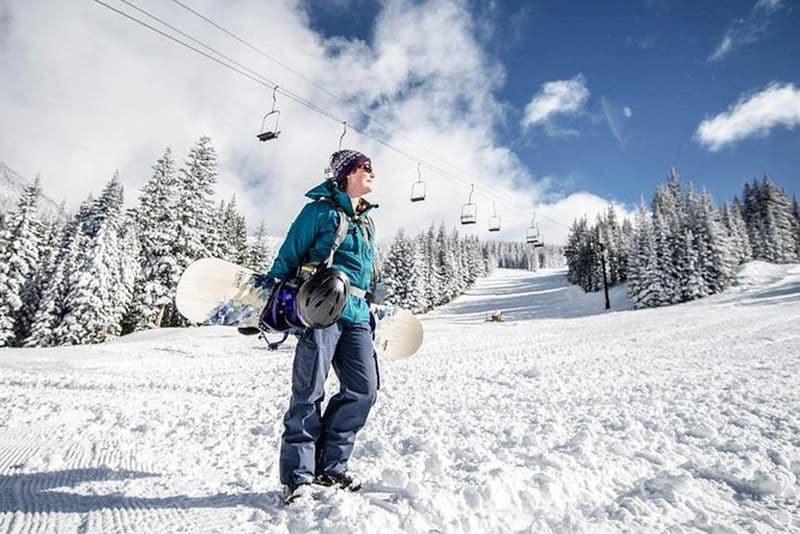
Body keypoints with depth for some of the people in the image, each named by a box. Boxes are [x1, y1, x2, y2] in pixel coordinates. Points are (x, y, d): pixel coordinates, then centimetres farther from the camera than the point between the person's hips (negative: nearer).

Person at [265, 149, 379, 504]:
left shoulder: (366, 221, 24)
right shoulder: (321, 209, 2)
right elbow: (288, 257, 1)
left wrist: (373, 309, 25)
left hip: (357, 314, 7)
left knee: (364, 389, 1)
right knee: (309, 391, -6)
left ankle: (330, 466, 17)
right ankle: (297, 474, 9)